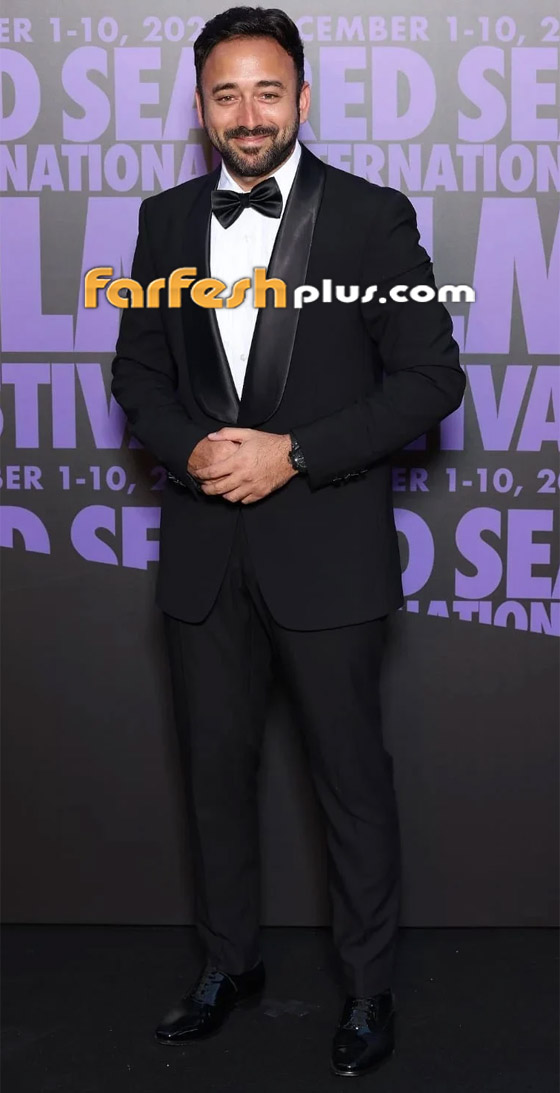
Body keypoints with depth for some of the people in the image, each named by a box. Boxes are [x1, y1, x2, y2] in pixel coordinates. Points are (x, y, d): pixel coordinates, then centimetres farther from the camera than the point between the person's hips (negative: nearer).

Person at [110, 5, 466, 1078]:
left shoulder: (373, 216, -5)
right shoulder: (166, 218, 8)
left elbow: (429, 378, -8)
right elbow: (138, 370, 11)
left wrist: (294, 454, -17)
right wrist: (191, 449, -9)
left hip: (325, 547, -4)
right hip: (202, 549, 4)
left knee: (351, 776, 7)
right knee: (214, 766, 16)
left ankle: (369, 987, 26)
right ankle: (230, 960, 36)